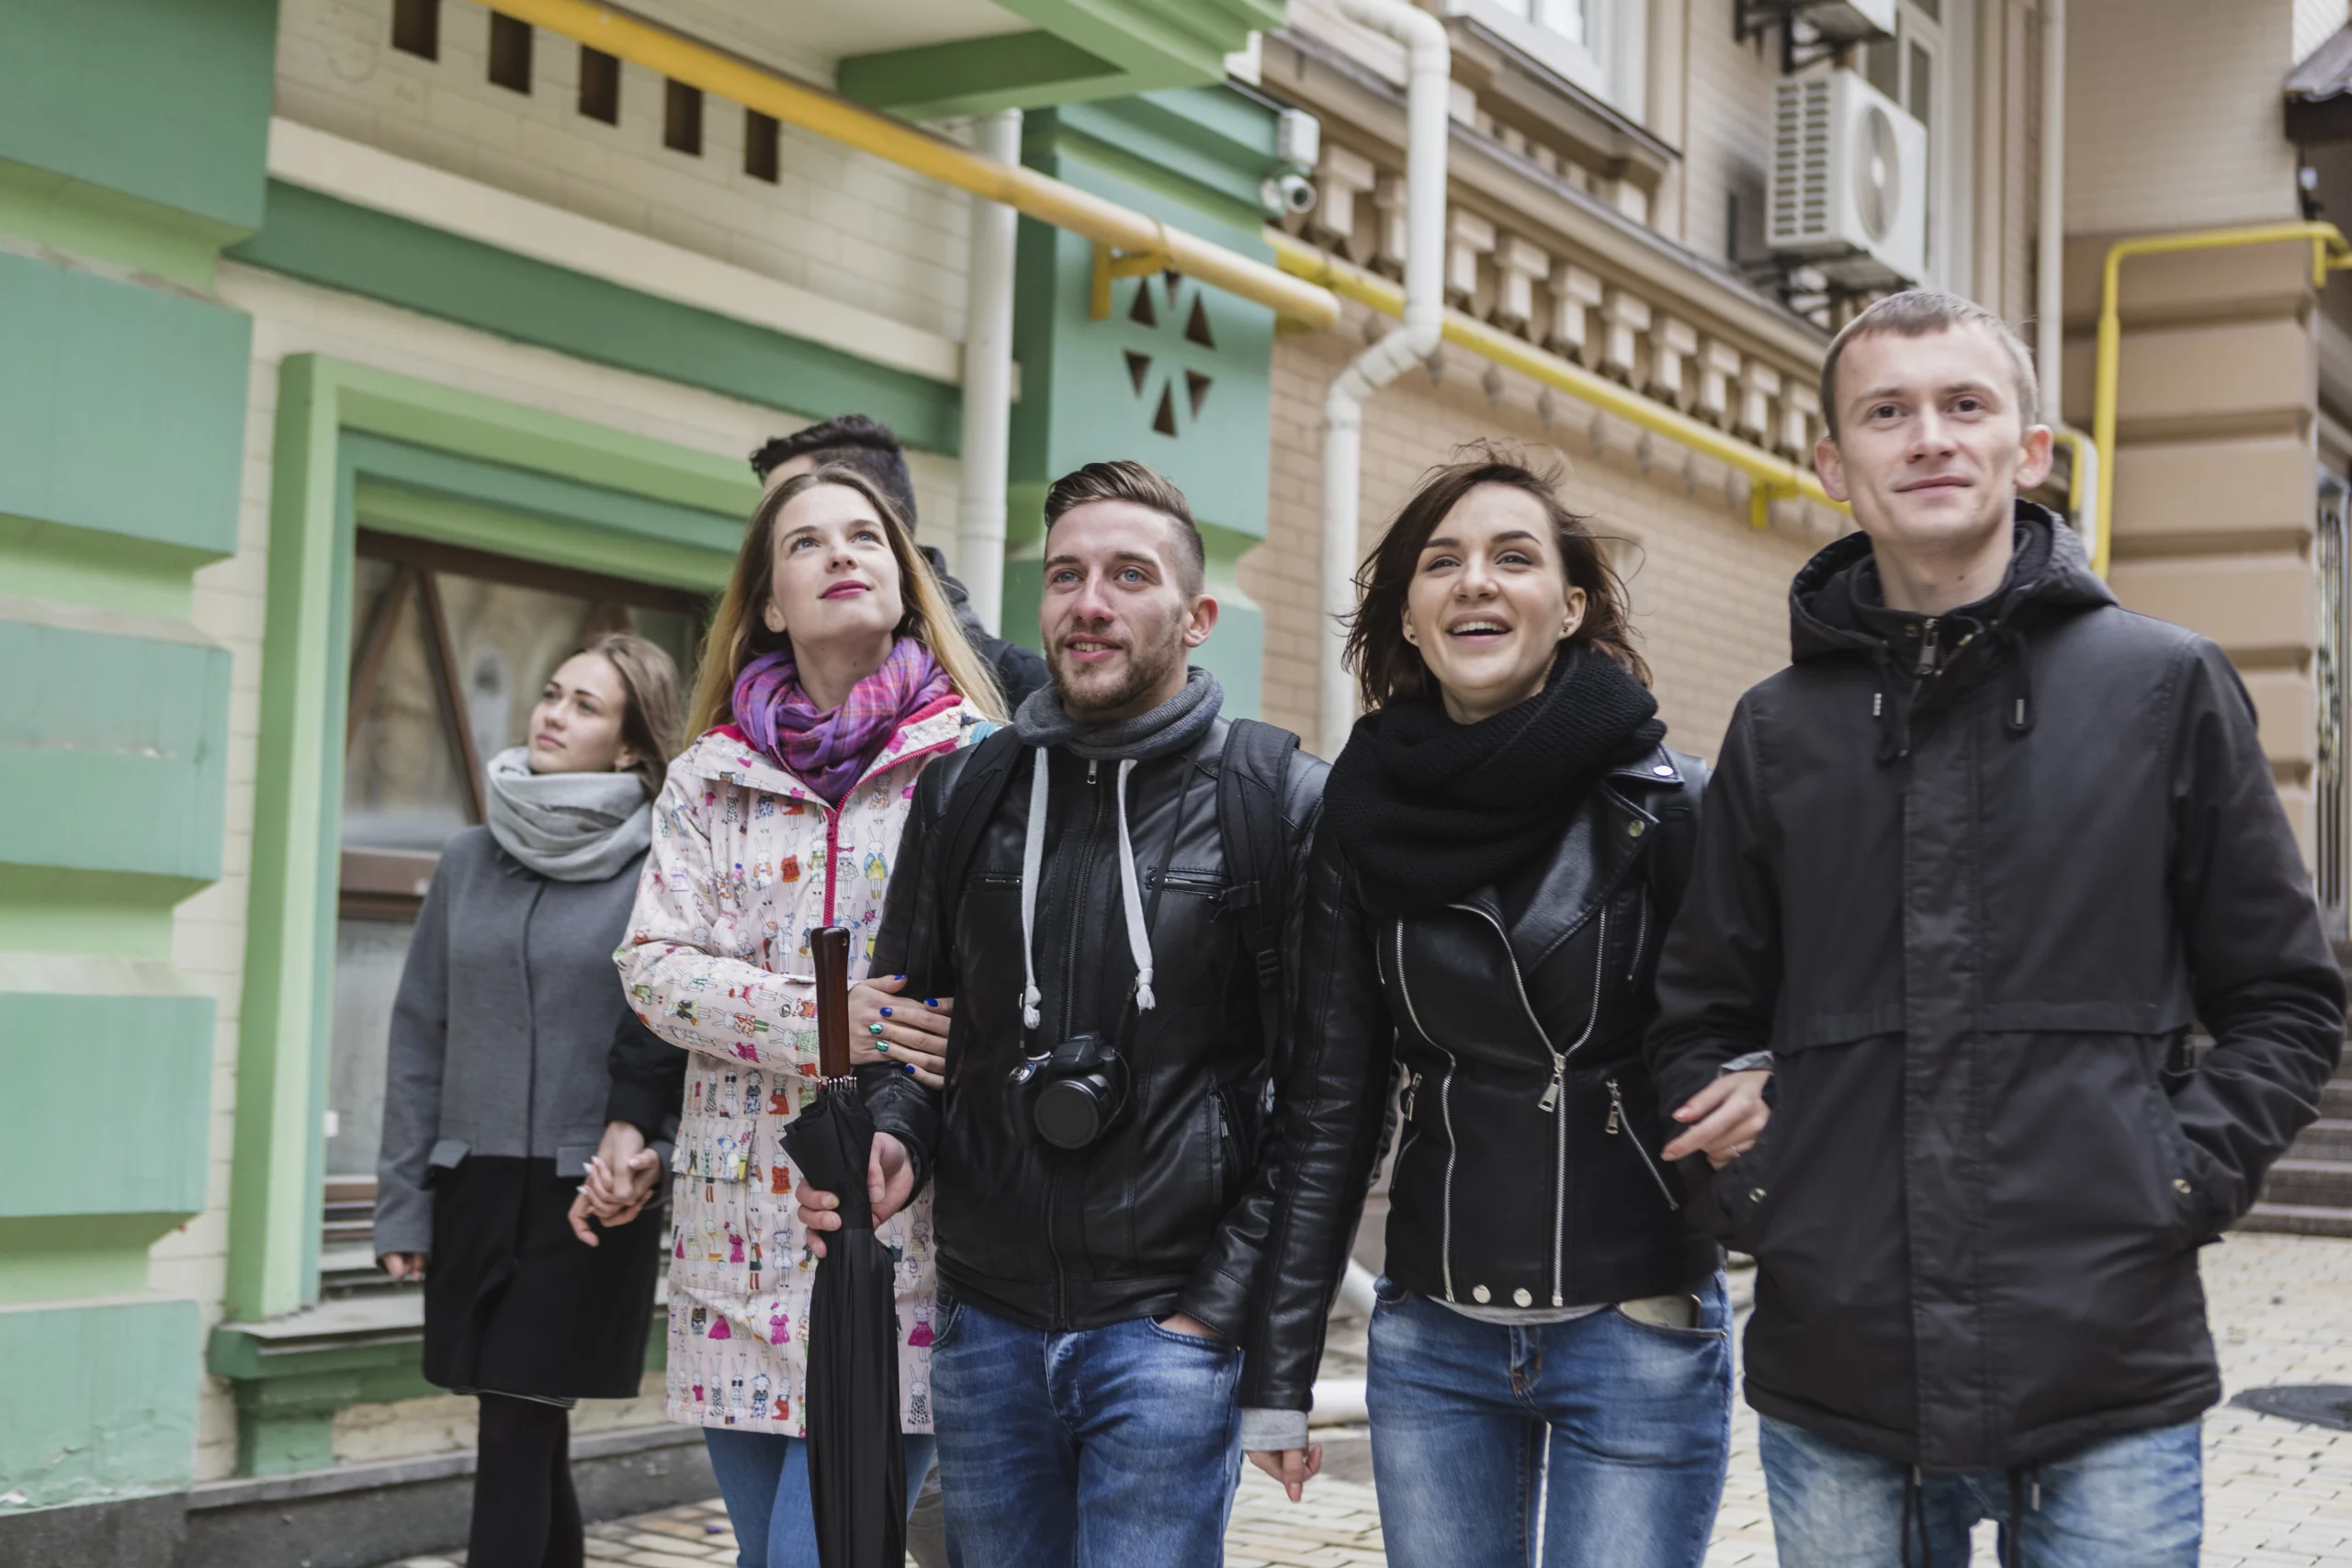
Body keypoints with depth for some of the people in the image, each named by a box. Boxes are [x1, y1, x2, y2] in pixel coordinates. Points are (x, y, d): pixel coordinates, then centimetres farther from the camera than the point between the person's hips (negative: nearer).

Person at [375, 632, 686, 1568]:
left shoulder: (658, 873, -5)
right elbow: (419, 1036, 10)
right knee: (531, 1442, 11)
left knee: (518, 1442, -6)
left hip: (588, 1197, -4)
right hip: (476, 1186, 4)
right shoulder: (469, 860, 7)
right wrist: (403, 1201, 7)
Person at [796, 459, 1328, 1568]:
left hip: (1167, 1324, -4)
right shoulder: (965, 791, 7)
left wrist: (1227, 1299, -9)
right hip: (986, 1320, 4)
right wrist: (890, 1136, -6)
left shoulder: (1277, 798, -4)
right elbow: (909, 1017, 15)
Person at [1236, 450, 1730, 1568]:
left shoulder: (1668, 805, -7)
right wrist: (1277, 1371, 4)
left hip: (1638, 1339, -3)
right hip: (1431, 1343, 3)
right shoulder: (1364, 817, 2)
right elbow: (1329, 1100, 4)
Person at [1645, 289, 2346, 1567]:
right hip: (1836, 1378, 2)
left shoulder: (2167, 687, 4)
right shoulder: (1779, 730, 9)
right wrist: (1752, 1190, 0)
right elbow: (1699, 1020, 16)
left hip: (2108, 1375, -2)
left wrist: (2180, 1177, -5)